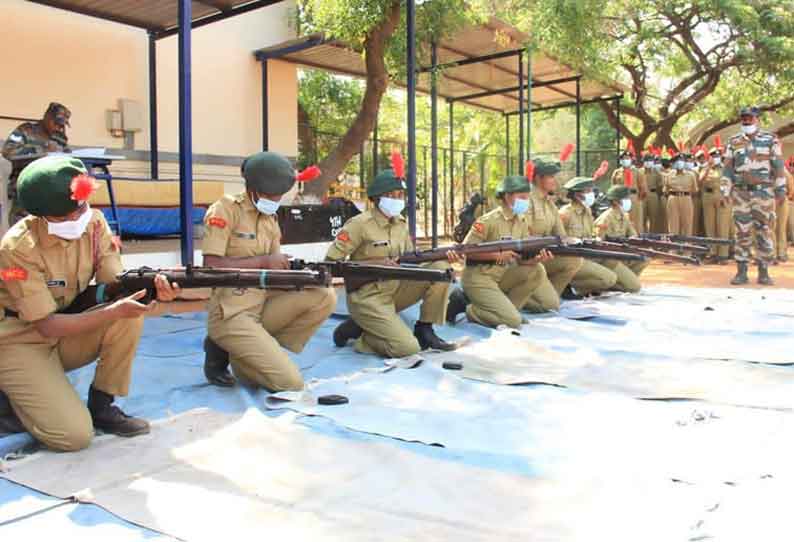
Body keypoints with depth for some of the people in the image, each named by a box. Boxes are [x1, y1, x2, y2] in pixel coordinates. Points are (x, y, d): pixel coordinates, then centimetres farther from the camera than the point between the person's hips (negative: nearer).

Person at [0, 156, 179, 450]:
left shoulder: (94, 222, -10)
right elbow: (48, 326, -25)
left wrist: (152, 287, -37)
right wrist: (115, 311, -34)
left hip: (65, 332, 6)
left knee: (130, 315, -23)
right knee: (74, 434, -21)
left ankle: (101, 405, -5)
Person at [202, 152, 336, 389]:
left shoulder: (271, 219, 12)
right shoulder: (225, 209, -10)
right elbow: (211, 266, -18)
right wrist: (263, 261, -17)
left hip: (263, 307, 7)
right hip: (231, 315, -7)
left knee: (325, 297, -11)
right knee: (291, 383, -16)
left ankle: (262, 352, 0)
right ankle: (223, 354, 6)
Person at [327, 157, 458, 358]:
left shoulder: (401, 224, 8)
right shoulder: (360, 224, -14)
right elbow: (330, 262, -15)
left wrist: (443, 257, -8)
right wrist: (375, 264, -21)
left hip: (396, 291, 7)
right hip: (368, 297, -7)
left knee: (441, 268, -7)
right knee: (408, 348, -21)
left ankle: (424, 329, 2)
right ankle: (355, 331, 3)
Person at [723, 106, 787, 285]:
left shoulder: (770, 139, 4)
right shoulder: (734, 142, 9)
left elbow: (778, 165, 2)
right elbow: (728, 168, 9)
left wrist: (781, 189, -3)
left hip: (764, 192, -1)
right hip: (741, 192, 2)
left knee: (763, 231, 0)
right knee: (742, 232, 1)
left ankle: (764, 272, 5)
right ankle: (741, 272, 4)